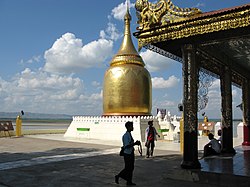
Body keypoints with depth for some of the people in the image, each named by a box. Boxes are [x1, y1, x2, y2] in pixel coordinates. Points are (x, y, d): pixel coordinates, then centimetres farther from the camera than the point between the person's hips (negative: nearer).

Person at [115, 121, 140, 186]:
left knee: (131, 168, 13)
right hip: (127, 154, -9)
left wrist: (136, 143, 4)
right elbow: (127, 146, -25)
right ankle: (117, 176, 19)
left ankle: (129, 181, 23)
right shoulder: (125, 136, -19)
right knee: (127, 168, 0)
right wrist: (135, 143, -25)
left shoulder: (130, 135, 9)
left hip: (131, 153, 9)